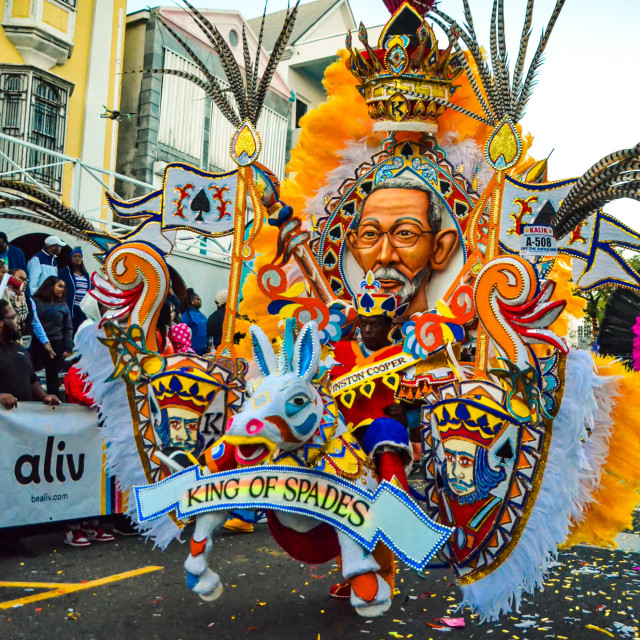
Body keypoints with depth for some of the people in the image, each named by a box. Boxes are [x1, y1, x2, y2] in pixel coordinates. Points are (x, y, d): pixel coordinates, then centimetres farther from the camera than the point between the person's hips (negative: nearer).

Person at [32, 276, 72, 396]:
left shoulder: (63, 306, 9)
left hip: (57, 346, 2)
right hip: (36, 345, -2)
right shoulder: (35, 302, 2)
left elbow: (68, 328, 8)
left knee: (53, 377, 8)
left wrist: (67, 348, 0)